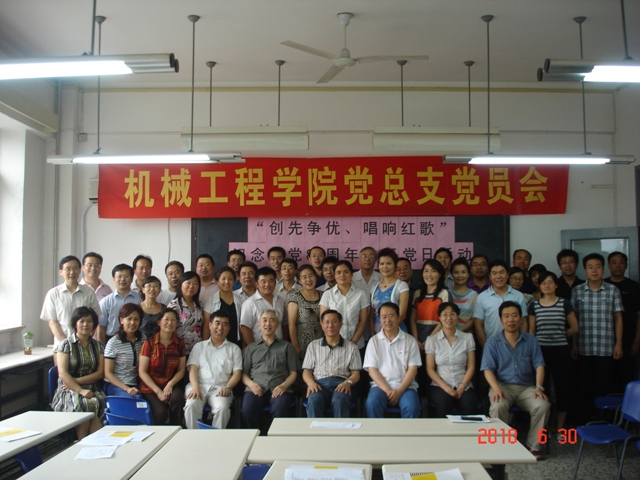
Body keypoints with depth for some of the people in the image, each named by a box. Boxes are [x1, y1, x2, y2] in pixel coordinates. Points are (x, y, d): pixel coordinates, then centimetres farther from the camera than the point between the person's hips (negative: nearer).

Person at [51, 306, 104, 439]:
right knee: (82, 404, -34)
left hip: (92, 390, 2)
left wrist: (77, 380, -9)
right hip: (69, 391, -2)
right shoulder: (66, 344, 3)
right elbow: (63, 374, -6)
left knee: (97, 402, -32)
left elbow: (100, 373, 6)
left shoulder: (98, 346, 14)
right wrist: (80, 390, -18)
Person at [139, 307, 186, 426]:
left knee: (177, 397, -31)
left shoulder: (180, 343, 5)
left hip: (171, 386, 2)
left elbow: (181, 370, 7)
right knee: (161, 412, -28)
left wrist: (170, 384, -13)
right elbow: (142, 372, -6)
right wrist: (158, 391, -13)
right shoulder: (149, 343, -4)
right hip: (150, 388, -2)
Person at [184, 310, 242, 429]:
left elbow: (237, 373, 10)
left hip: (220, 388, -1)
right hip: (200, 385, 1)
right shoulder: (199, 346, 22)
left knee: (222, 407, -33)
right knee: (191, 405, -32)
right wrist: (195, 387, -11)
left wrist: (227, 387, -11)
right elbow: (193, 368, 9)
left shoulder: (234, 348, 20)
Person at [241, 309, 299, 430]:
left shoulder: (287, 346, 23)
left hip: (279, 389, -1)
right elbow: (243, 373, 18)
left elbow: (293, 373, 15)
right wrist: (250, 383, -5)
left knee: (280, 410, -35)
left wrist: (284, 385, -5)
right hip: (256, 388, 1)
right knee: (247, 410, -32)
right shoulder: (250, 348, 25)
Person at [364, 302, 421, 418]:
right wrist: (387, 390, -11)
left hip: (405, 386, 0)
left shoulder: (410, 340, 10)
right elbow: (372, 370, 3)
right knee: (372, 403, -31)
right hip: (381, 386, 0)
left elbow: (413, 369, 3)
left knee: (412, 406, -31)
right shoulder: (374, 341, 10)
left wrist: (399, 391, -11)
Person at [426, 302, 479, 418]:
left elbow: (471, 367, 5)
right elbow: (430, 369, 2)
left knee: (469, 406, -30)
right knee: (444, 404, -32)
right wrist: (446, 387, -12)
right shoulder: (432, 340, 6)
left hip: (464, 386, 1)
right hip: (440, 386, -1)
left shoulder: (467, 338, 10)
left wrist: (462, 387, -9)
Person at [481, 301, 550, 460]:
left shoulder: (531, 341, 11)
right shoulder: (493, 342, 5)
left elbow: (539, 365, 3)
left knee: (543, 405, -28)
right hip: (503, 386, -2)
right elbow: (488, 369, -3)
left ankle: (533, 446, -9)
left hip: (526, 387, 2)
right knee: (498, 406, -34)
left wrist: (539, 387, -14)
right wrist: (496, 388, -22)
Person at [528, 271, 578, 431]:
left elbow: (574, 328, 7)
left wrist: (559, 336, 10)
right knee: (541, 386, 3)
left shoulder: (564, 304, 1)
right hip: (540, 350, 1)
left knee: (562, 386, 4)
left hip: (561, 350, -1)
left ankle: (560, 427, 18)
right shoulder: (534, 305, 5)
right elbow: (531, 331, 9)